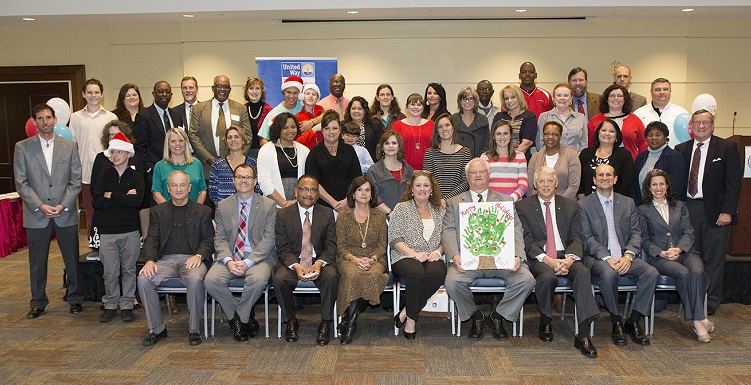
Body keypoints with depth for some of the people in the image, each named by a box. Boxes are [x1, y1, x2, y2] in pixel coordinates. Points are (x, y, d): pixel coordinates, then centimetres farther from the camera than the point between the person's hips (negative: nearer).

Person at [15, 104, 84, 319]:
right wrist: (40, 206, -11)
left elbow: (76, 180, 2)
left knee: (72, 260, 6)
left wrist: (63, 205, -10)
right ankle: (38, 303, 22)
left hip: (66, 213, 0)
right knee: (37, 262, 8)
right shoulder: (23, 147, 3)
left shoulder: (70, 146, 5)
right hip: (36, 215, 0)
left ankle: (74, 298, 21)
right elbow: (21, 183, 0)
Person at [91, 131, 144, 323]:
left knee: (129, 270, 6)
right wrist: (125, 197, -10)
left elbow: (138, 201, -13)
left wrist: (112, 196, -9)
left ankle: (127, 305, 17)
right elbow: (97, 201, -7)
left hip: (131, 231, -1)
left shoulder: (136, 177, 5)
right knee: (110, 272, 4)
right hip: (107, 231, 1)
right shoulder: (104, 175, 8)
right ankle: (110, 305, 18)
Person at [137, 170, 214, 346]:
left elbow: (209, 240, 6)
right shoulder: (158, 211, 17)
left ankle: (194, 330, -17)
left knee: (195, 280, -35)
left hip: (191, 259, -2)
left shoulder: (202, 211, 13)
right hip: (166, 259, 3)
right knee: (143, 279, -25)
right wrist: (150, 260, -11)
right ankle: (157, 329, -8)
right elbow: (152, 239, 9)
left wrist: (199, 255, -15)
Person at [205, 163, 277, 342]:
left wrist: (248, 262, -16)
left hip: (258, 256, -3)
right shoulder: (223, 206, 12)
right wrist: (228, 260, -14)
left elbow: (269, 239, -5)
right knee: (211, 281, -25)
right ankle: (246, 316, -5)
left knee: (258, 279, -35)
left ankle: (238, 319, -7)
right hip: (230, 257, 3)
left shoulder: (268, 205, 2)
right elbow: (220, 238, 6)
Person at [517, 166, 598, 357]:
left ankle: (583, 335, -29)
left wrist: (569, 259, -16)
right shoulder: (523, 206, 6)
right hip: (539, 258, -2)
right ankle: (545, 322, -5)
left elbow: (576, 239, 6)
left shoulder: (570, 205, 14)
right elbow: (527, 241, -3)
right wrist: (548, 260, -19)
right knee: (547, 276, -35)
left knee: (583, 272, -29)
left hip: (565, 256, 3)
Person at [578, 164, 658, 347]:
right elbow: (587, 238, -4)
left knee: (652, 273, -23)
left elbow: (636, 234, 8)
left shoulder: (628, 203, 16)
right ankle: (616, 323, -13)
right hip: (597, 257, -4)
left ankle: (633, 322, -7)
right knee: (609, 274, -35)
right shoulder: (584, 205, 4)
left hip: (624, 257, 4)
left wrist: (628, 256, -11)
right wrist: (607, 258, -18)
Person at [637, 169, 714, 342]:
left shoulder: (680, 206, 22)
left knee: (697, 272, -31)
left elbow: (688, 233, 10)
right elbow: (645, 240, 5)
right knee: (683, 273, -32)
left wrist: (678, 249, -11)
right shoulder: (643, 210, 13)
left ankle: (696, 319, -25)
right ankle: (699, 319, -24)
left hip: (684, 252, 3)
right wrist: (661, 253, -13)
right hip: (658, 257, -2)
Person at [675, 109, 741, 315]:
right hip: (688, 208, 2)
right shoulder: (681, 149, 11)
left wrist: (727, 211, -12)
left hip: (715, 210, -2)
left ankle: (711, 301, 16)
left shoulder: (727, 147, 2)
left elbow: (734, 182, -4)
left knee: (714, 258, 5)